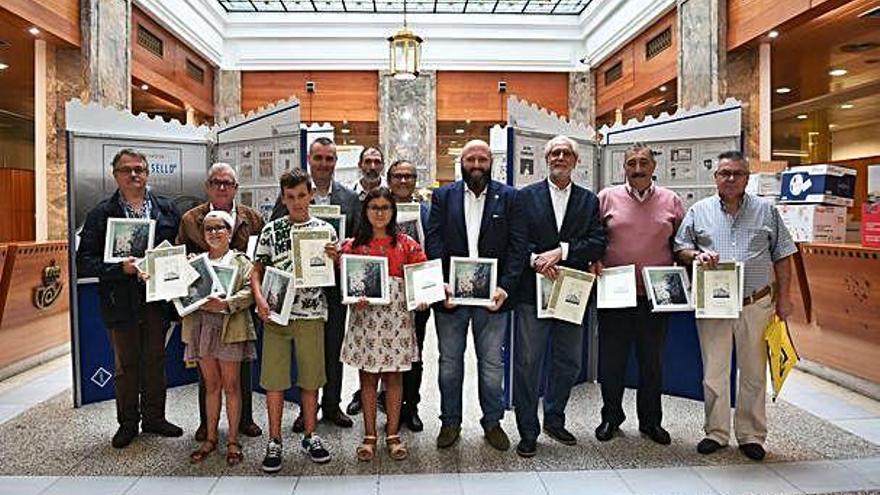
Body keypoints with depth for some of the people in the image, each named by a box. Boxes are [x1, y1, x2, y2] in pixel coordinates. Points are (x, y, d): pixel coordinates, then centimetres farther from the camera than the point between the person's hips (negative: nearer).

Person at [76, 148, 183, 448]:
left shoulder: (167, 209, 5)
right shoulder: (101, 214, -1)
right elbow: (84, 262, -6)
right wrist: (120, 268, -20)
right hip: (121, 301, -2)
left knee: (155, 360, 13)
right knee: (126, 364, 11)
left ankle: (154, 417, 28)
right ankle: (128, 423, 26)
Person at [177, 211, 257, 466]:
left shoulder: (240, 261, 1)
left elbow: (249, 292, -10)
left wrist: (225, 304, -23)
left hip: (229, 328, -4)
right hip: (201, 327, 4)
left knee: (231, 386, 4)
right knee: (211, 385, 13)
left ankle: (233, 440, 15)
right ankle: (210, 438, 25)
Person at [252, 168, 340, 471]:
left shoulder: (324, 230, 6)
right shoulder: (271, 231, 5)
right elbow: (257, 270, 7)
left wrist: (334, 258, -11)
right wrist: (259, 299, -9)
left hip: (311, 313, 0)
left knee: (311, 378, 8)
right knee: (274, 379, 3)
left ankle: (310, 436, 24)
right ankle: (274, 441, 17)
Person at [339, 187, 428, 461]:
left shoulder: (407, 244, 5)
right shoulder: (353, 245, 5)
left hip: (397, 315, 0)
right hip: (365, 314, 0)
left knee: (393, 375, 7)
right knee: (368, 375, 6)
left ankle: (393, 434, 18)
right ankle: (369, 435, 18)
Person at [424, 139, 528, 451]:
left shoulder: (508, 197, 4)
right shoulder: (443, 196, 6)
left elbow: (517, 246, -2)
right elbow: (433, 243, -2)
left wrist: (505, 287, -14)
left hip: (492, 295, 0)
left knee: (492, 363, 10)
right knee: (449, 362, 12)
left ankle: (492, 422, 27)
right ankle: (450, 422, 27)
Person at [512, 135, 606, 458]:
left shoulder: (589, 200, 9)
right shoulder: (526, 196, 4)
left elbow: (598, 244, -3)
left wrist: (561, 251, -16)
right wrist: (535, 258, -21)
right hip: (532, 292, -2)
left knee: (569, 362, 13)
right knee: (527, 362, 1)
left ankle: (555, 420, 34)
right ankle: (528, 431, 14)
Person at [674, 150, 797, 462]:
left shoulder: (766, 211, 8)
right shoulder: (699, 211, 8)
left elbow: (782, 257, 9)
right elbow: (680, 248, 9)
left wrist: (783, 297, 4)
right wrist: (697, 255, -13)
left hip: (756, 305, 0)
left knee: (754, 372, 7)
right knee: (713, 372, 5)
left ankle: (751, 436, 21)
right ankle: (716, 433, 18)